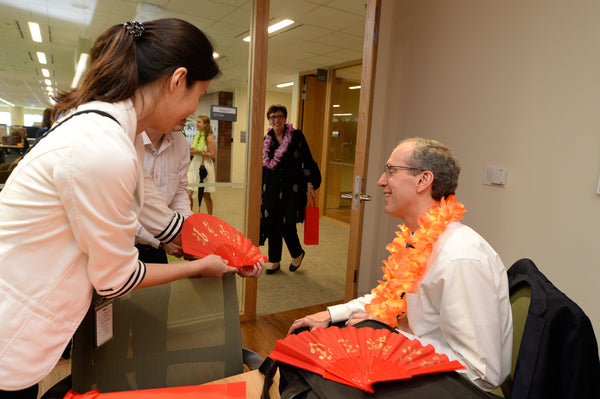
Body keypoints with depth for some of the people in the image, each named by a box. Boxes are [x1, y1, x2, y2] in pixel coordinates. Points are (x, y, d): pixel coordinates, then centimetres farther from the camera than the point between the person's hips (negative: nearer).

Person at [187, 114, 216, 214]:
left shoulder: (209, 137, -9)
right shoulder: (197, 136, 12)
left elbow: (212, 154, -13)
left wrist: (198, 152, -20)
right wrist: (191, 151, 3)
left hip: (205, 166, -6)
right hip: (194, 165, 6)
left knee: (206, 195, 5)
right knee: (187, 192, -4)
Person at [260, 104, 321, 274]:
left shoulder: (296, 136, -3)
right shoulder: (267, 140, 9)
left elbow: (307, 160, -3)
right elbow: (264, 165, 15)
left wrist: (310, 183, -10)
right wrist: (260, 189, 13)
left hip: (292, 187, -4)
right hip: (272, 188, 4)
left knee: (286, 225, -7)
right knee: (272, 225, 6)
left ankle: (297, 254, 22)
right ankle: (275, 261, 22)